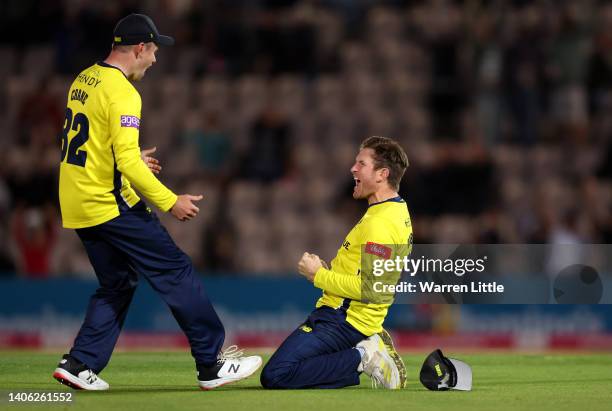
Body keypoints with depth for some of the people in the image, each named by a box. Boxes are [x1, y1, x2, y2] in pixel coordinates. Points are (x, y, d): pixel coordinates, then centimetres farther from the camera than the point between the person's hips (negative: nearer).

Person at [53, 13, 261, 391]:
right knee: (176, 271, -3)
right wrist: (170, 202, -18)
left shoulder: (84, 80, 12)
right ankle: (212, 364, -2)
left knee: (117, 283, 18)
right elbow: (127, 162, -23)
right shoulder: (122, 93, -17)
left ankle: (80, 365, 11)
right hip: (111, 204, -9)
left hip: (77, 205, 9)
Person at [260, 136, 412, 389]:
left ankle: (362, 358, -12)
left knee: (274, 376, -19)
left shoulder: (380, 224, -19)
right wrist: (329, 269, 8)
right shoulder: (398, 212, 15)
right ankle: (369, 352, 7)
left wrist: (319, 275, -13)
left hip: (342, 320, -10)